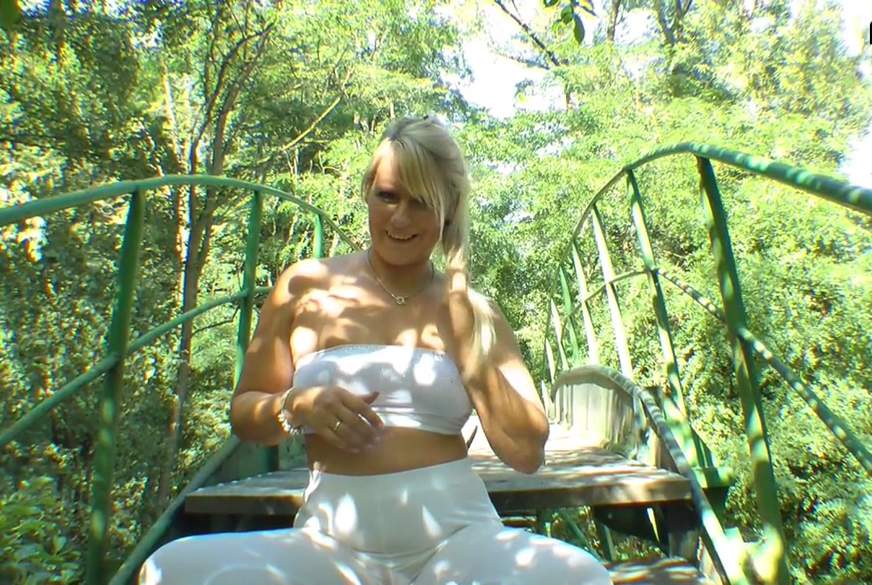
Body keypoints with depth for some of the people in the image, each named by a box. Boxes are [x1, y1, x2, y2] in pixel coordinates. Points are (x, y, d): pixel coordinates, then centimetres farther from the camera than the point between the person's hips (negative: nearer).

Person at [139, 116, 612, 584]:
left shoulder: (473, 311, 8)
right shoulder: (307, 286, 6)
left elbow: (526, 454, 3)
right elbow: (243, 413, 13)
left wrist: (464, 330, -4)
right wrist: (296, 407, -10)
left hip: (457, 534, 0)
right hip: (333, 540, 1)